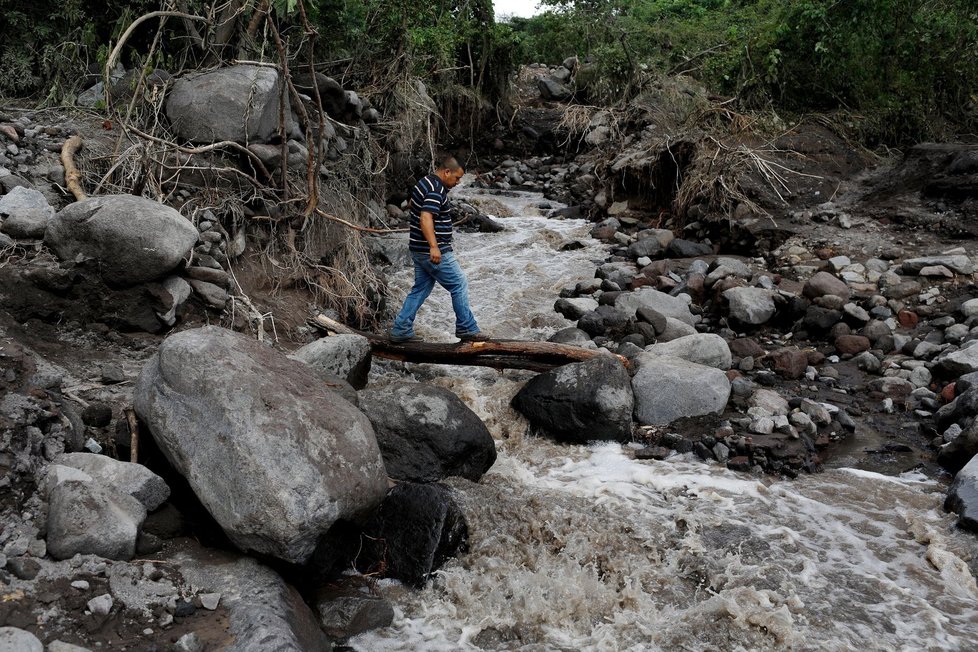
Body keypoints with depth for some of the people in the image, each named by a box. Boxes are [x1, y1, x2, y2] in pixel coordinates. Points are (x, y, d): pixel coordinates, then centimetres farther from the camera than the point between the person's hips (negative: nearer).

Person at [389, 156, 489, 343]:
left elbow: (412, 205, 30)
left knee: (421, 289, 13)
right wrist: (433, 247, -39)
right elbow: (425, 218, -31)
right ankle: (466, 329, 7)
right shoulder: (436, 190, -19)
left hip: (420, 250, 10)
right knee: (459, 285, 0)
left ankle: (400, 330, 12)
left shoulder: (424, 183, 13)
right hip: (434, 252, -10)